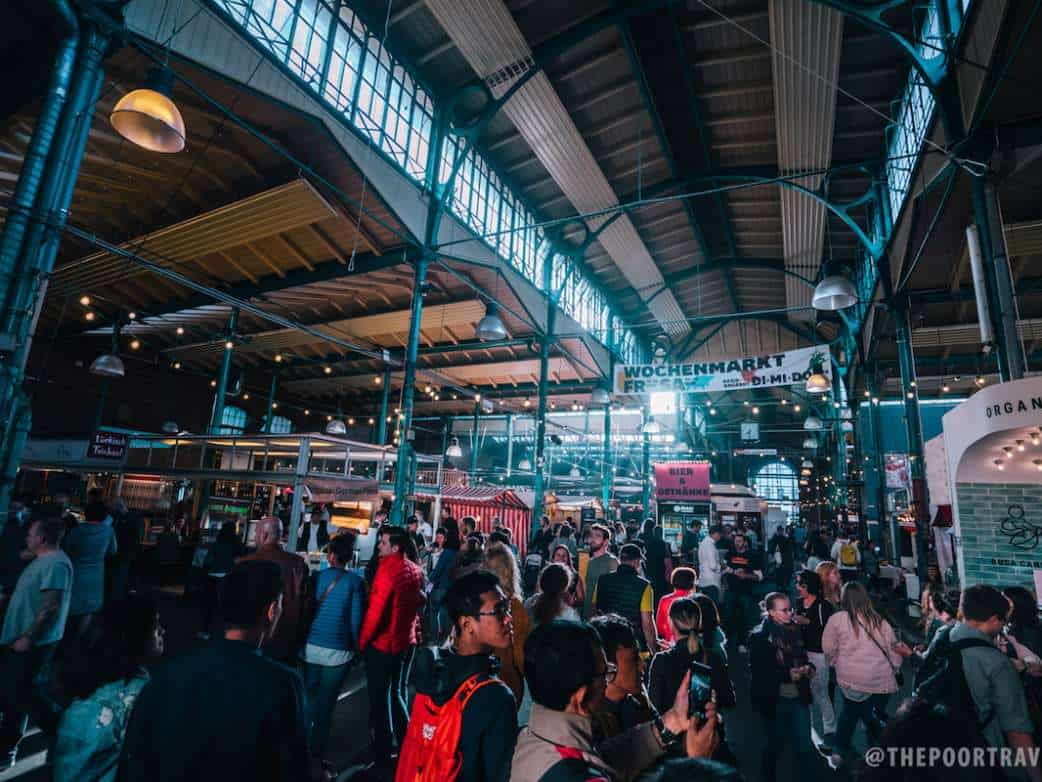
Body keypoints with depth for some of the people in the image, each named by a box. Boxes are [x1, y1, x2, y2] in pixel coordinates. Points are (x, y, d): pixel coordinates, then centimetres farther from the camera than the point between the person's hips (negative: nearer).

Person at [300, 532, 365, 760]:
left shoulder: (317, 577, -4)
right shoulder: (355, 582, -11)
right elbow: (356, 619, -9)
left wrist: (302, 639, 19)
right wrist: (355, 647, 5)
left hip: (311, 647, 2)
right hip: (338, 651, -2)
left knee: (308, 696, 23)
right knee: (326, 701, 14)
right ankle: (317, 748, 27)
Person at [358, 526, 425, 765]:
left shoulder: (388, 568, -20)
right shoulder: (416, 570, 1)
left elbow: (376, 608, -21)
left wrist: (362, 640, -9)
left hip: (382, 643, -7)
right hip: (406, 642, 7)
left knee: (380, 698, 9)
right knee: (398, 694, 21)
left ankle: (382, 754, 20)